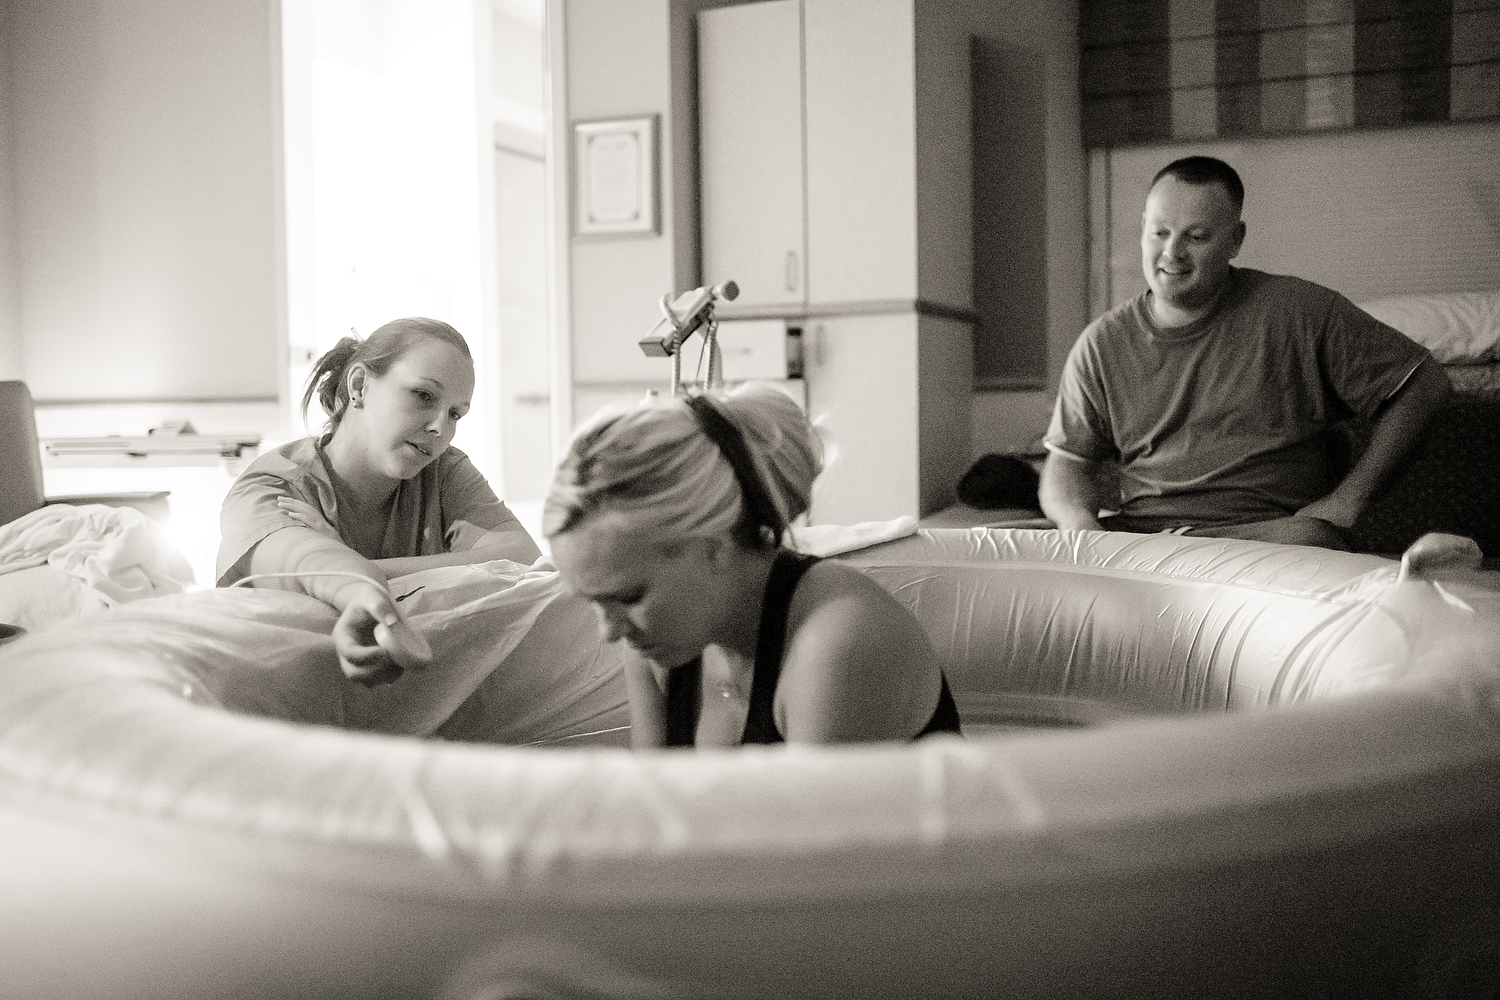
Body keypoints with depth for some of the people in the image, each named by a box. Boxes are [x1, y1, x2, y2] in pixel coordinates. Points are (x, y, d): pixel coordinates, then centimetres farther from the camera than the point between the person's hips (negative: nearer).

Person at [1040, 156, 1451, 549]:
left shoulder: (1300, 313, 2)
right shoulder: (1103, 344, 11)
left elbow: (1424, 383, 6)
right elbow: (1066, 466, 13)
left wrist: (1347, 500, -3)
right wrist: (1083, 528, -11)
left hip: (1267, 531, -1)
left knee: (1309, 541, -38)